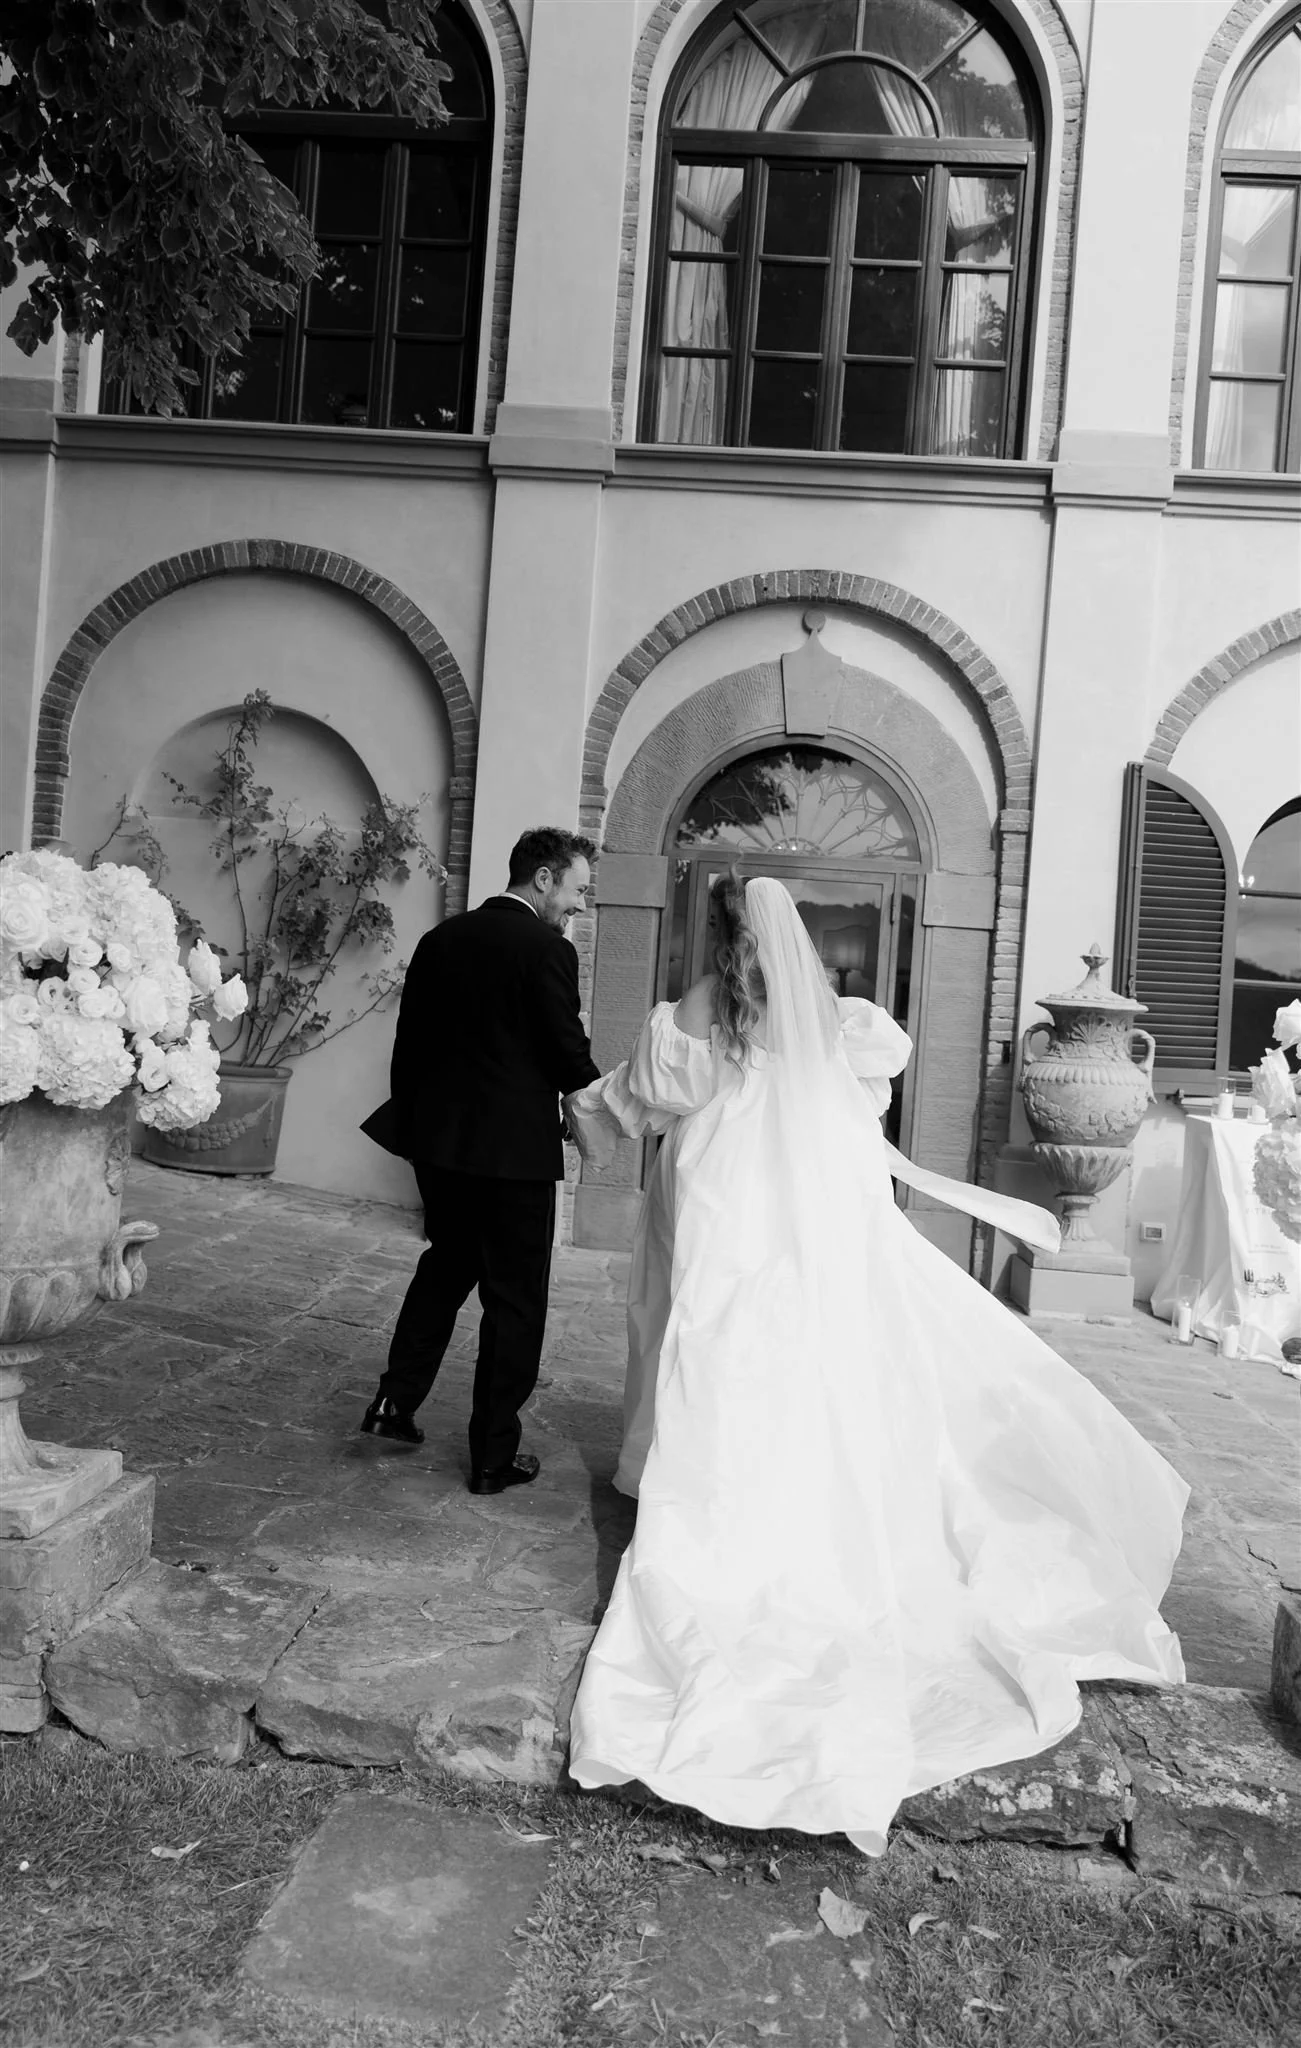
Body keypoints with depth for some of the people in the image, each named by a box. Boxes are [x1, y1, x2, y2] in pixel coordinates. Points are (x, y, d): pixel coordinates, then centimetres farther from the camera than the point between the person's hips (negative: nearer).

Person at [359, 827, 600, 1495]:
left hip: (438, 1139, 6)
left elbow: (409, 1043, 9)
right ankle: (494, 1456, 15)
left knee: (445, 1265, 26)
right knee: (514, 1299, 6)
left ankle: (396, 1398, 24)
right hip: (516, 1147, -6)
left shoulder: (440, 939, 6)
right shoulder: (548, 951, -14)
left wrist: (412, 1122, 19)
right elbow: (570, 1056, -13)